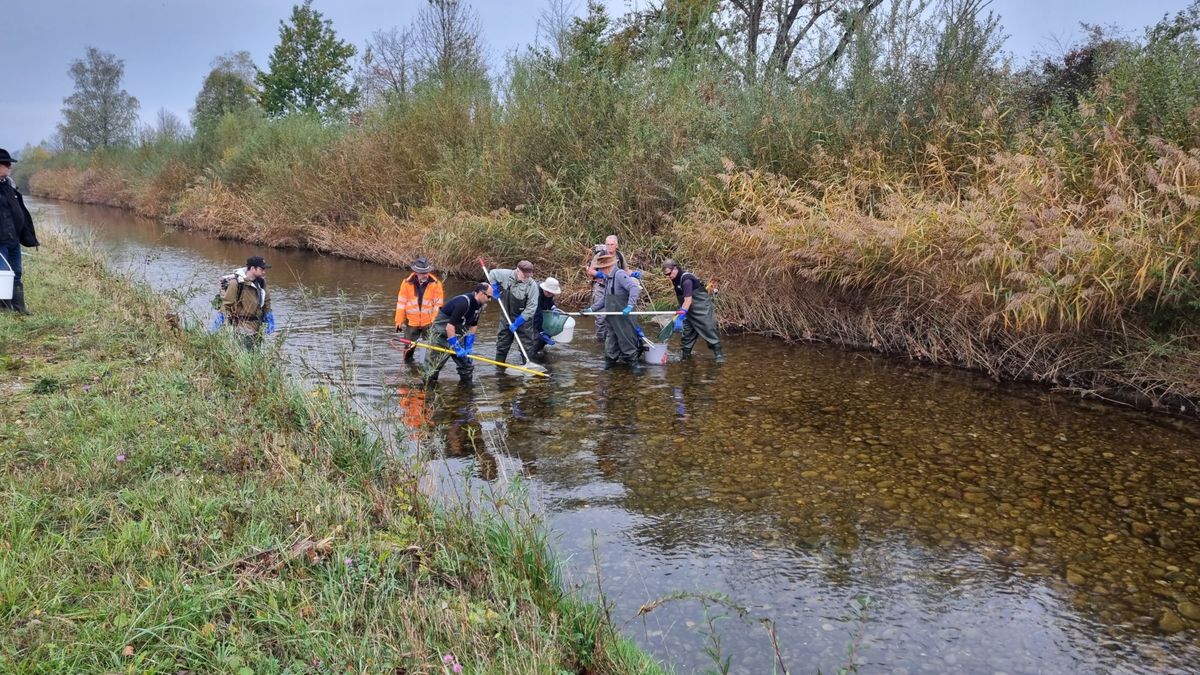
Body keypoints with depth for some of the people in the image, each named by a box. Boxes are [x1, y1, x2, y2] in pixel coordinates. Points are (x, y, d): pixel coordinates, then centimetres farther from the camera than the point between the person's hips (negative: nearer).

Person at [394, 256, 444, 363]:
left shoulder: (436, 284, -7)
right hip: (411, 322, 1)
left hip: (429, 322, -1)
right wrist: (399, 321, 2)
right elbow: (401, 303, 1)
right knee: (409, 347, 13)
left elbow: (438, 304, -2)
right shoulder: (407, 283, -6)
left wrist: (435, 320, -7)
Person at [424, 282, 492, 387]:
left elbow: (473, 326, 7)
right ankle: (427, 385, 8)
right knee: (437, 362, -4)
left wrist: (468, 346, 1)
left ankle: (467, 382, 17)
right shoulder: (463, 303, -30)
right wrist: (456, 348, -25)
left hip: (458, 331, 8)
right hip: (442, 330, -8)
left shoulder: (478, 305, -3)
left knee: (465, 357, 7)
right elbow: (449, 327, -30)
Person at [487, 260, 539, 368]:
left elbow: (531, 308, -19)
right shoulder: (506, 275, -14)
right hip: (506, 317, 3)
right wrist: (495, 290, 0)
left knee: (527, 345, -1)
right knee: (502, 343, 13)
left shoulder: (532, 285, -21)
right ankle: (499, 366, 26)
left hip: (523, 319, -3)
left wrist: (517, 323, -20)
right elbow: (492, 274, 8)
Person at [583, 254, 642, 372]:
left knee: (626, 339, -1)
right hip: (612, 319, 9)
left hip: (622, 317, -9)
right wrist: (591, 309, 17)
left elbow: (634, 287, -26)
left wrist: (630, 306, -32)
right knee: (610, 339, 13)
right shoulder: (608, 279, 14)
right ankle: (610, 360, 25)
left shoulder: (620, 274, -16)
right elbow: (605, 299, 22)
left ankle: (634, 362, 10)